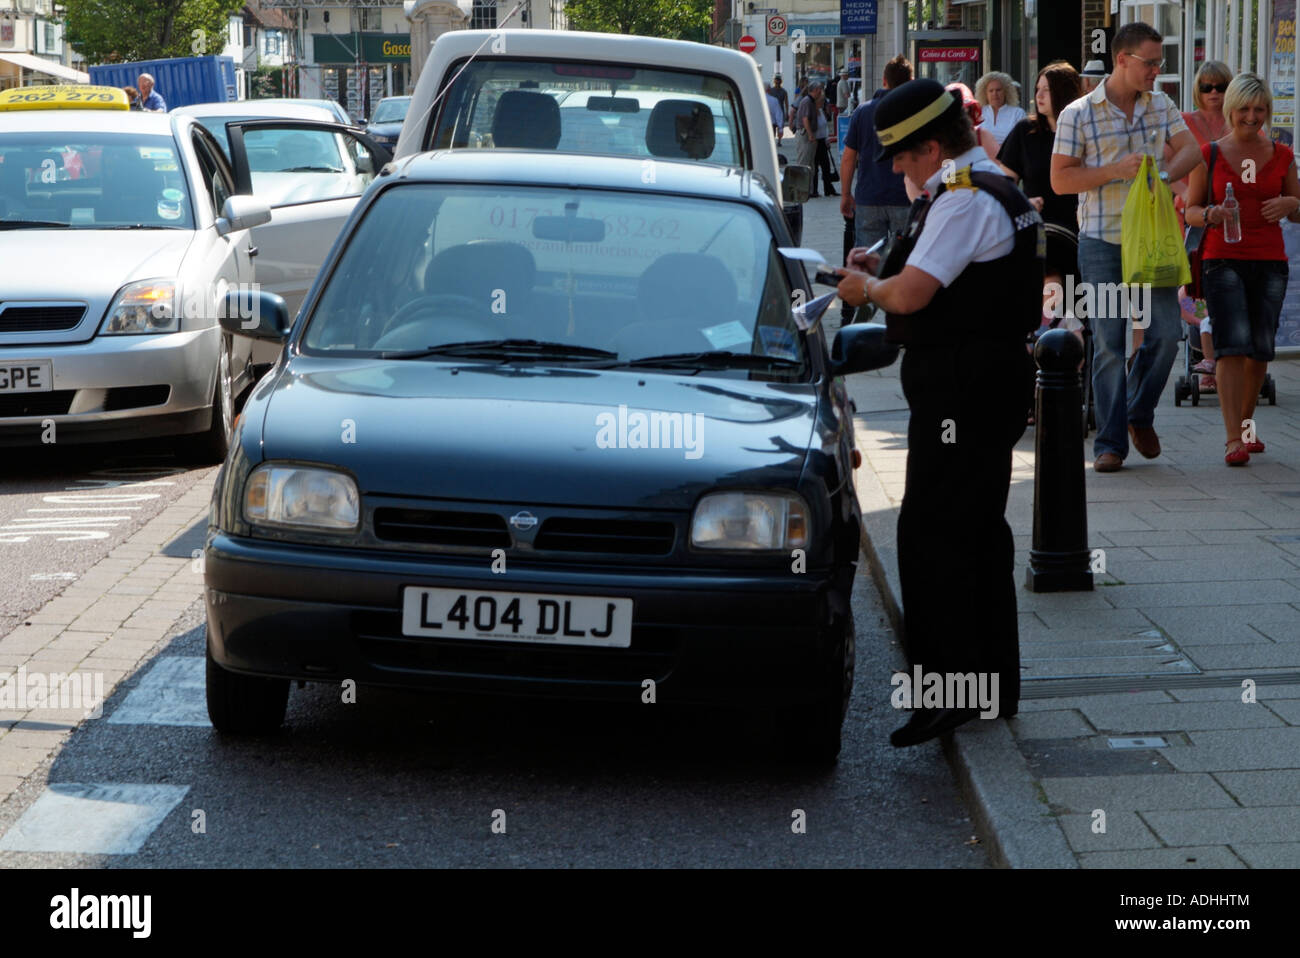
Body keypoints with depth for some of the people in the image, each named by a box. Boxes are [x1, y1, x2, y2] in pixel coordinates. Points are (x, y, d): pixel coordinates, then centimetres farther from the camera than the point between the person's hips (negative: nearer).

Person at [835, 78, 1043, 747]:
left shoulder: (962, 202, -18)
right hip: (993, 387, 11)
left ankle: (948, 687, -10)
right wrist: (885, 270, 13)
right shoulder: (996, 191, 16)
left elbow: (911, 295, -25)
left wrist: (868, 288, -5)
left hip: (960, 391, -11)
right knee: (981, 533, 16)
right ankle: (995, 683, 24)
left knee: (930, 536, -10)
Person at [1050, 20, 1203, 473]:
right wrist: (1115, 171, -16)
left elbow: (1191, 148, 3)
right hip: (1102, 244, -3)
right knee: (1108, 344, -2)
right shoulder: (1078, 114, -4)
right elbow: (1060, 180, -5)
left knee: (1165, 333, -3)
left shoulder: (1160, 106, 9)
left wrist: (1164, 174, -17)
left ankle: (1140, 414, 21)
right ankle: (1109, 443, 5)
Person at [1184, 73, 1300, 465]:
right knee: (1233, 345, -14)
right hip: (1223, 260, -3)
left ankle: (1245, 424, 27)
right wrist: (1210, 215, -16)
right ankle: (1233, 439, -16)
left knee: (1260, 350, 6)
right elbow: (1190, 210, 6)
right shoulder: (1209, 154, 3)